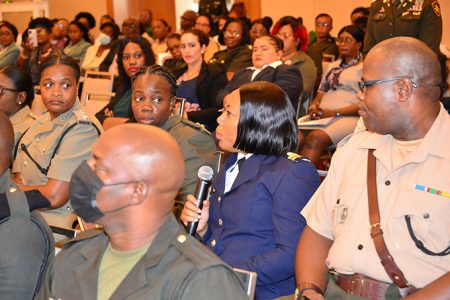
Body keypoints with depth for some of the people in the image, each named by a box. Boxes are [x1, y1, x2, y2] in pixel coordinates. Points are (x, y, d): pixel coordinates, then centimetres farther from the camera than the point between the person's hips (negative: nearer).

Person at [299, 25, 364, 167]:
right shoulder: (333, 66, 29)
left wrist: (334, 112, -14)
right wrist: (315, 106, 3)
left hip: (349, 118, -6)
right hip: (321, 116, 6)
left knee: (315, 138, -36)